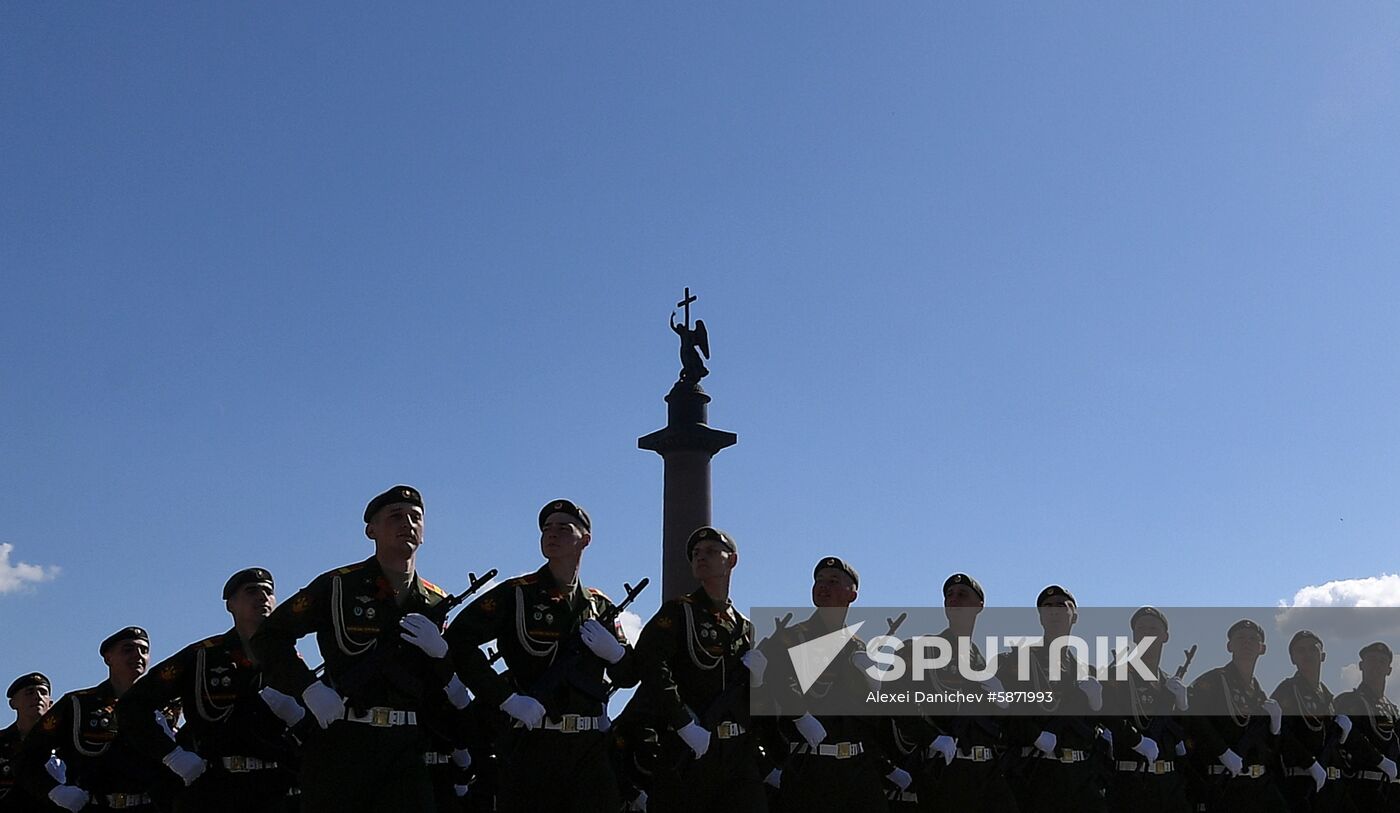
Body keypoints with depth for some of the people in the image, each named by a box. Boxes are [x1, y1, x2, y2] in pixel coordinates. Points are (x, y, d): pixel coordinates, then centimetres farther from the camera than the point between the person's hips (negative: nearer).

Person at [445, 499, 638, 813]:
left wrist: (614, 652, -3)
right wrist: (507, 699, -15)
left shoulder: (600, 606, 16)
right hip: (532, 742, -4)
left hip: (591, 748, 4)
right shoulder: (516, 594, 2)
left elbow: (628, 677, 21)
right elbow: (458, 640, -9)